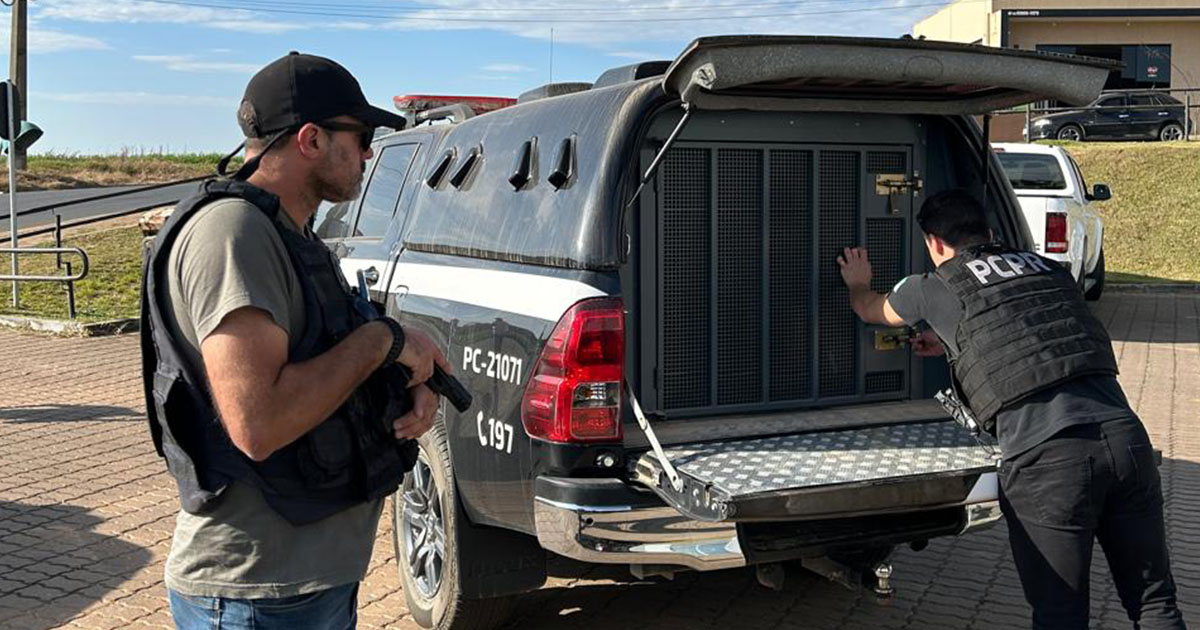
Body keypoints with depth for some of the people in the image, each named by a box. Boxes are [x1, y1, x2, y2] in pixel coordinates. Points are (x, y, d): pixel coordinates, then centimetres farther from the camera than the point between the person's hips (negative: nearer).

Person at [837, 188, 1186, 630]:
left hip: (1045, 458, -4)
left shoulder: (935, 287, 9)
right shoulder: (1049, 268, 21)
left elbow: (870, 310, 32)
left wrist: (858, 285, 54)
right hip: (1124, 433, 5)